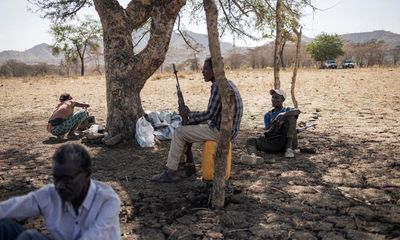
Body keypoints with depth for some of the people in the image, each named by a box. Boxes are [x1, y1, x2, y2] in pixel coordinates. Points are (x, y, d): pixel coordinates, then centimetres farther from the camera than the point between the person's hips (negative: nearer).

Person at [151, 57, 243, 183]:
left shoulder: (218, 86, -19)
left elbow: (210, 114, -21)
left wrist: (189, 114, -5)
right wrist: (190, 114, 12)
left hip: (220, 131, -10)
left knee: (179, 132, -4)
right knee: (186, 129, 22)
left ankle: (171, 172, 4)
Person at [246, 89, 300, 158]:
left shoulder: (288, 110, 13)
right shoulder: (268, 115, 19)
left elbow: (297, 111, -13)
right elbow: (268, 133, 7)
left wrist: (284, 115, -31)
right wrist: (274, 125, -15)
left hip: (288, 141, -2)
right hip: (274, 142, 2)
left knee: (291, 117, -20)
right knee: (251, 141, -17)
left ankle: (289, 148, -27)